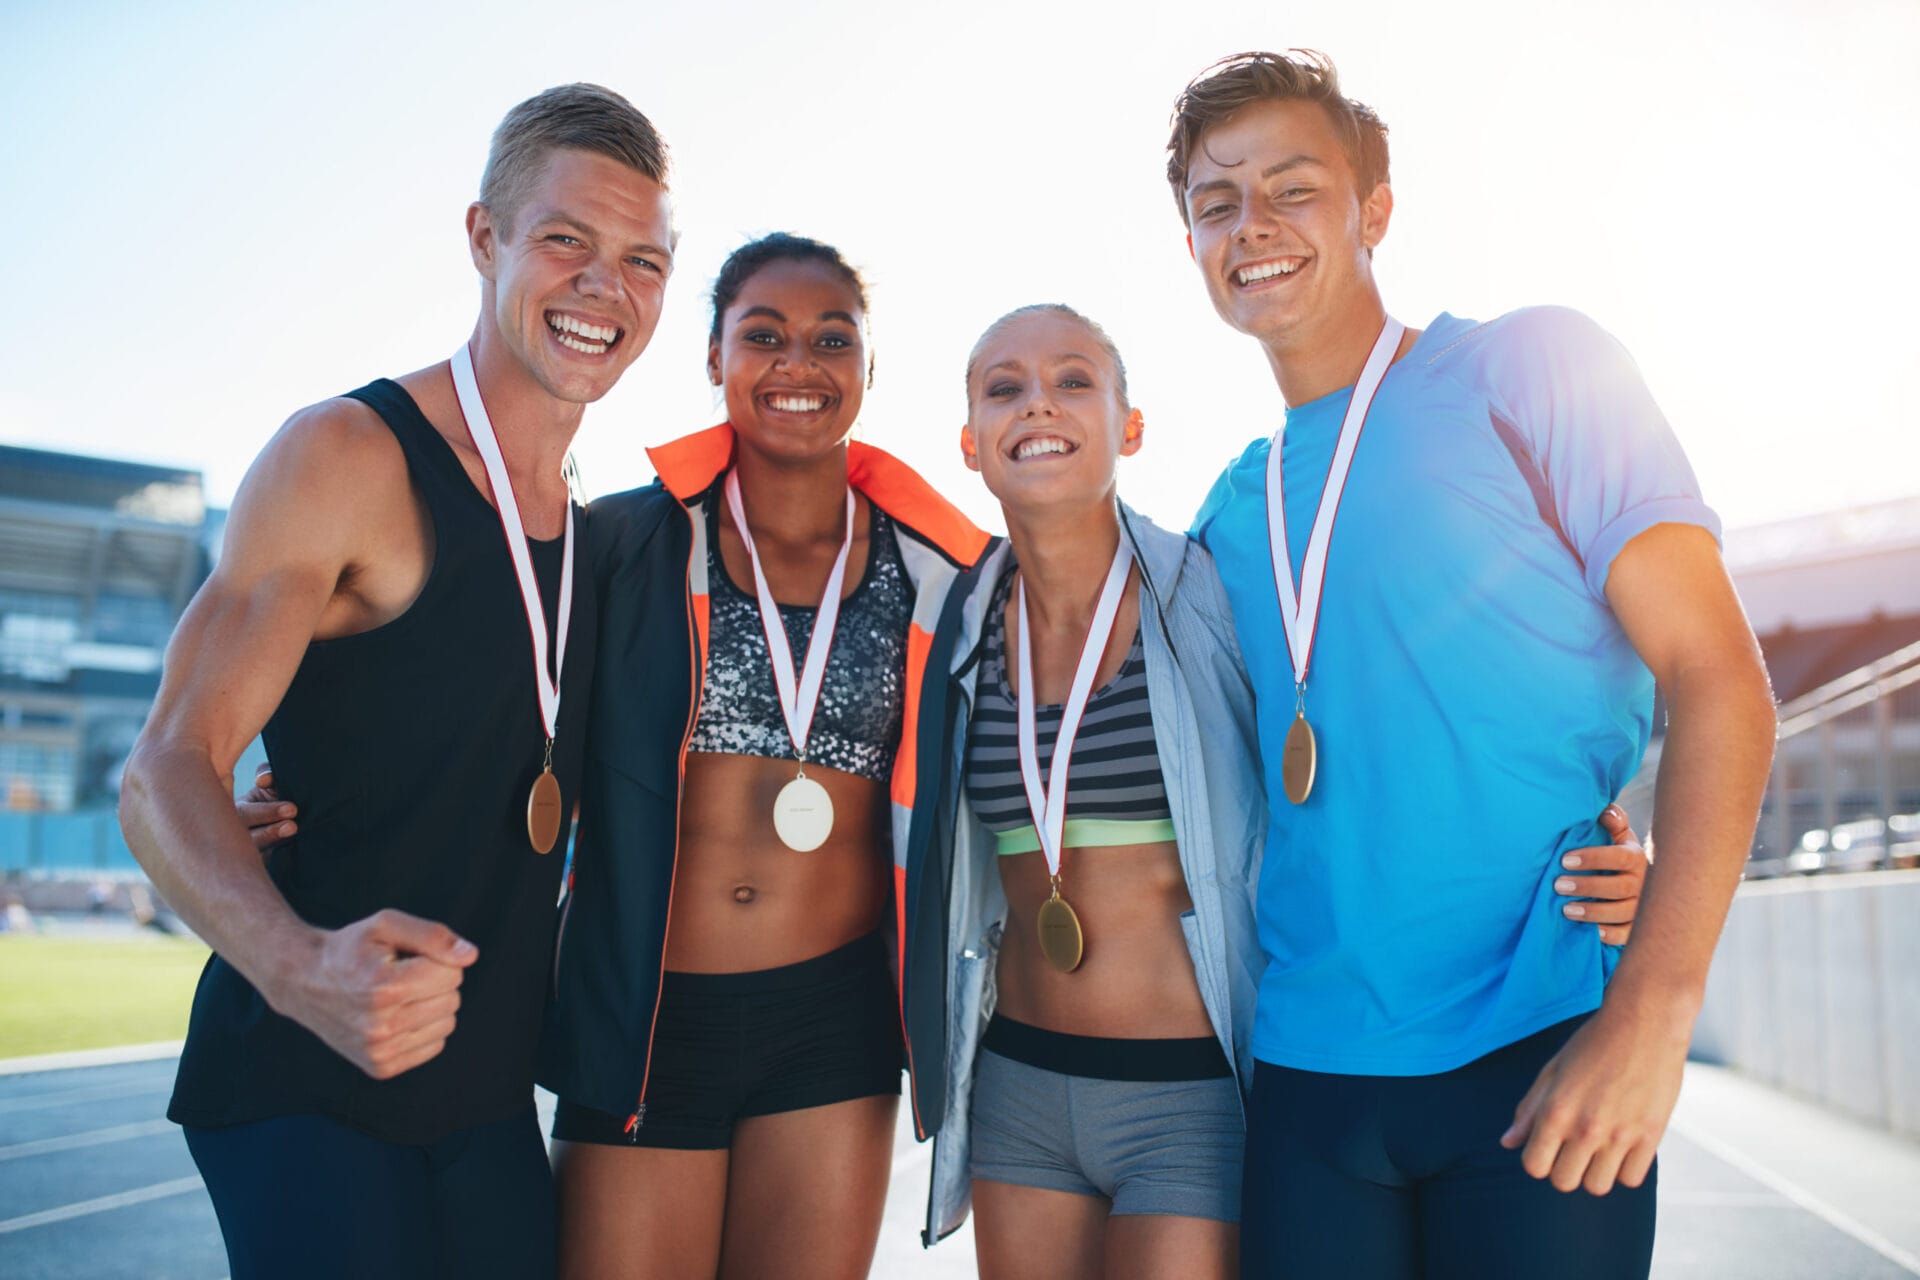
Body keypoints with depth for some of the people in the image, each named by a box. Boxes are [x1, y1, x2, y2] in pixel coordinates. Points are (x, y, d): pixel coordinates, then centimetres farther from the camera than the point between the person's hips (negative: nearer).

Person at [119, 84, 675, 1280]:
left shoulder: (601, 530, 9)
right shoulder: (349, 455, -12)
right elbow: (167, 773, -17)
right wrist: (299, 964, -36)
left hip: (488, 1097, 6)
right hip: (302, 1080, -6)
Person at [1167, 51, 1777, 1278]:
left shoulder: (1528, 368, -2)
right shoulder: (1229, 512, 12)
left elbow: (1718, 678, -8)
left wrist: (1651, 1013, -16)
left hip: (1540, 1053, -4)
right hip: (1307, 1074, 4)